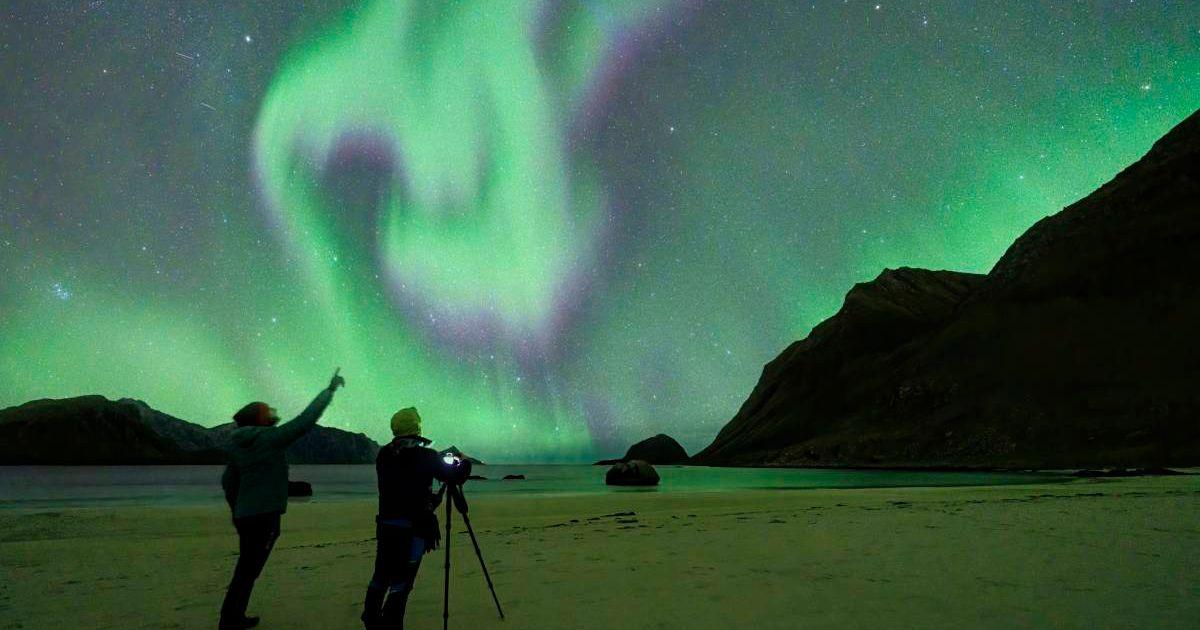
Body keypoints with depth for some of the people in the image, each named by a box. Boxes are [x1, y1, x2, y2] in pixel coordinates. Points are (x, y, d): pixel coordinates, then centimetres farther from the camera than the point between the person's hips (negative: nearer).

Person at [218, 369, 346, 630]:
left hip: (245, 515, 8)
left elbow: (228, 481, 15)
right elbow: (306, 420, -17)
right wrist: (330, 390, -10)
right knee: (246, 573, 0)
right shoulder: (270, 438, -14)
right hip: (264, 517, -8)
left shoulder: (239, 444, 9)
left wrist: (237, 511, 27)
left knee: (246, 570, 20)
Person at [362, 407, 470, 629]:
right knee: (401, 582, 0)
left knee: (381, 576, 19)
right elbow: (454, 476, -2)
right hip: (413, 528, -5)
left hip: (385, 525, 6)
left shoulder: (383, 455, 4)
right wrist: (463, 464, 18)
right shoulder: (425, 456, -11)